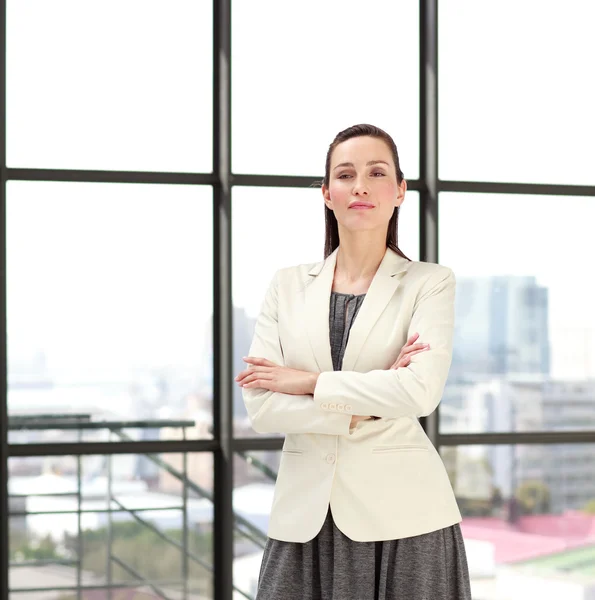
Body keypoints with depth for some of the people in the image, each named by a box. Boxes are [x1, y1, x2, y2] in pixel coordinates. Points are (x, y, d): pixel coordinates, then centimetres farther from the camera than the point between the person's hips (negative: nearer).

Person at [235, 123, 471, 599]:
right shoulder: (288, 285, 8)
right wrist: (361, 413, -9)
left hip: (400, 513, -2)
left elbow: (420, 391, -15)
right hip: (306, 515, 2)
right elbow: (261, 406, -1)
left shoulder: (430, 282, 1)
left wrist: (309, 382, -9)